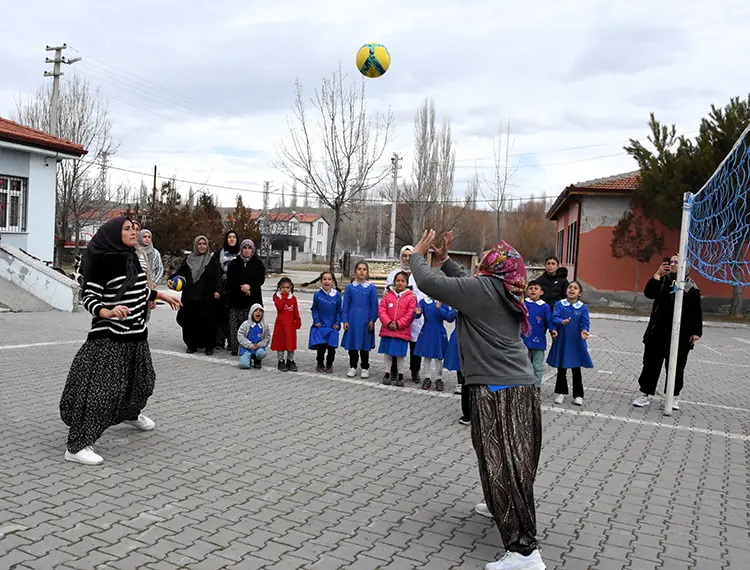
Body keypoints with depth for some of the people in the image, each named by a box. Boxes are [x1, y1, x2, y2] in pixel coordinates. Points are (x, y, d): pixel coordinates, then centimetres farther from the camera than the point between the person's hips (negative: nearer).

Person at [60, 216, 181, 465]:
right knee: (101, 389, -11)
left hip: (136, 336, 9)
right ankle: (76, 446, -4)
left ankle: (131, 414, 54)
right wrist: (107, 312, -34)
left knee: (142, 379, 24)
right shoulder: (104, 261, -16)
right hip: (109, 338, -8)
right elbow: (88, 298, -17)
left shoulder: (132, 258, 7)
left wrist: (161, 294, 28)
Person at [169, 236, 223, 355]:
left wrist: (217, 290, -13)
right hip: (189, 296, 2)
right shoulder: (188, 260, 11)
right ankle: (192, 344, 15)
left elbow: (217, 276, 0)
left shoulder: (212, 261, 5)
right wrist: (171, 280, -10)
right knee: (190, 320, 3)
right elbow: (180, 272, 8)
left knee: (207, 320, -3)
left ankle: (209, 346, 6)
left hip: (206, 297, -2)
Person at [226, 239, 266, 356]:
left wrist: (249, 286, -16)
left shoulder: (258, 263, 9)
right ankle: (234, 347, 3)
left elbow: (261, 279, -1)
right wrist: (241, 287, -11)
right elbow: (230, 280, 3)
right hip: (236, 299, 1)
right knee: (234, 324, -3)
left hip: (252, 299, -1)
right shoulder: (234, 263, 11)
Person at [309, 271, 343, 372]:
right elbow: (314, 309, 5)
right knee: (321, 346, -1)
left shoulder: (337, 295, -3)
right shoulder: (317, 294, -4)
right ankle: (320, 364, 20)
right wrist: (316, 321, -4)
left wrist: (337, 323, -3)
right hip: (320, 325, 0)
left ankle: (329, 365, 21)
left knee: (331, 347, 2)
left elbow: (339, 310, 4)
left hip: (332, 326, 0)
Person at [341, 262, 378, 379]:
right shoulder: (350, 287, 2)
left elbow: (374, 305, 0)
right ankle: (353, 367, 20)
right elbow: (345, 305, 4)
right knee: (352, 344, 7)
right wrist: (344, 320, -1)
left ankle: (365, 368, 18)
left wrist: (372, 320, -6)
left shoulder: (371, 288, -1)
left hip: (366, 320, -1)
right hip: (352, 319, 1)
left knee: (365, 345, 6)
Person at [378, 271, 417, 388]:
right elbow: (381, 310, 0)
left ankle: (400, 375, 18)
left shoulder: (411, 297, -3)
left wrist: (398, 324, -13)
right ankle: (387, 373, 21)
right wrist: (388, 323, -12)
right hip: (387, 330, 2)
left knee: (400, 354, 5)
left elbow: (410, 314, -7)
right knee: (387, 352, 10)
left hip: (402, 331, -2)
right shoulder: (388, 295, 4)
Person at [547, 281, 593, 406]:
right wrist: (562, 322, -33)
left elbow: (585, 323, -10)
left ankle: (578, 395, 19)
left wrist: (584, 331, -30)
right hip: (561, 341, 1)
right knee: (561, 369, 12)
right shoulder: (559, 304, -1)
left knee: (576, 370, 8)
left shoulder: (583, 308, -2)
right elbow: (554, 318, -12)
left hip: (576, 343, 0)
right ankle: (561, 392, 26)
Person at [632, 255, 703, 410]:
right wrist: (658, 275, -22)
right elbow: (649, 294, -14)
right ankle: (645, 393, 14)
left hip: (680, 335, -1)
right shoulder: (663, 281, 3)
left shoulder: (691, 286, -2)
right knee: (651, 364, 5)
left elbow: (697, 312, -1)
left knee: (676, 367, 9)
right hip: (658, 332, 1)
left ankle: (673, 396, 22)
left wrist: (696, 332, -6)